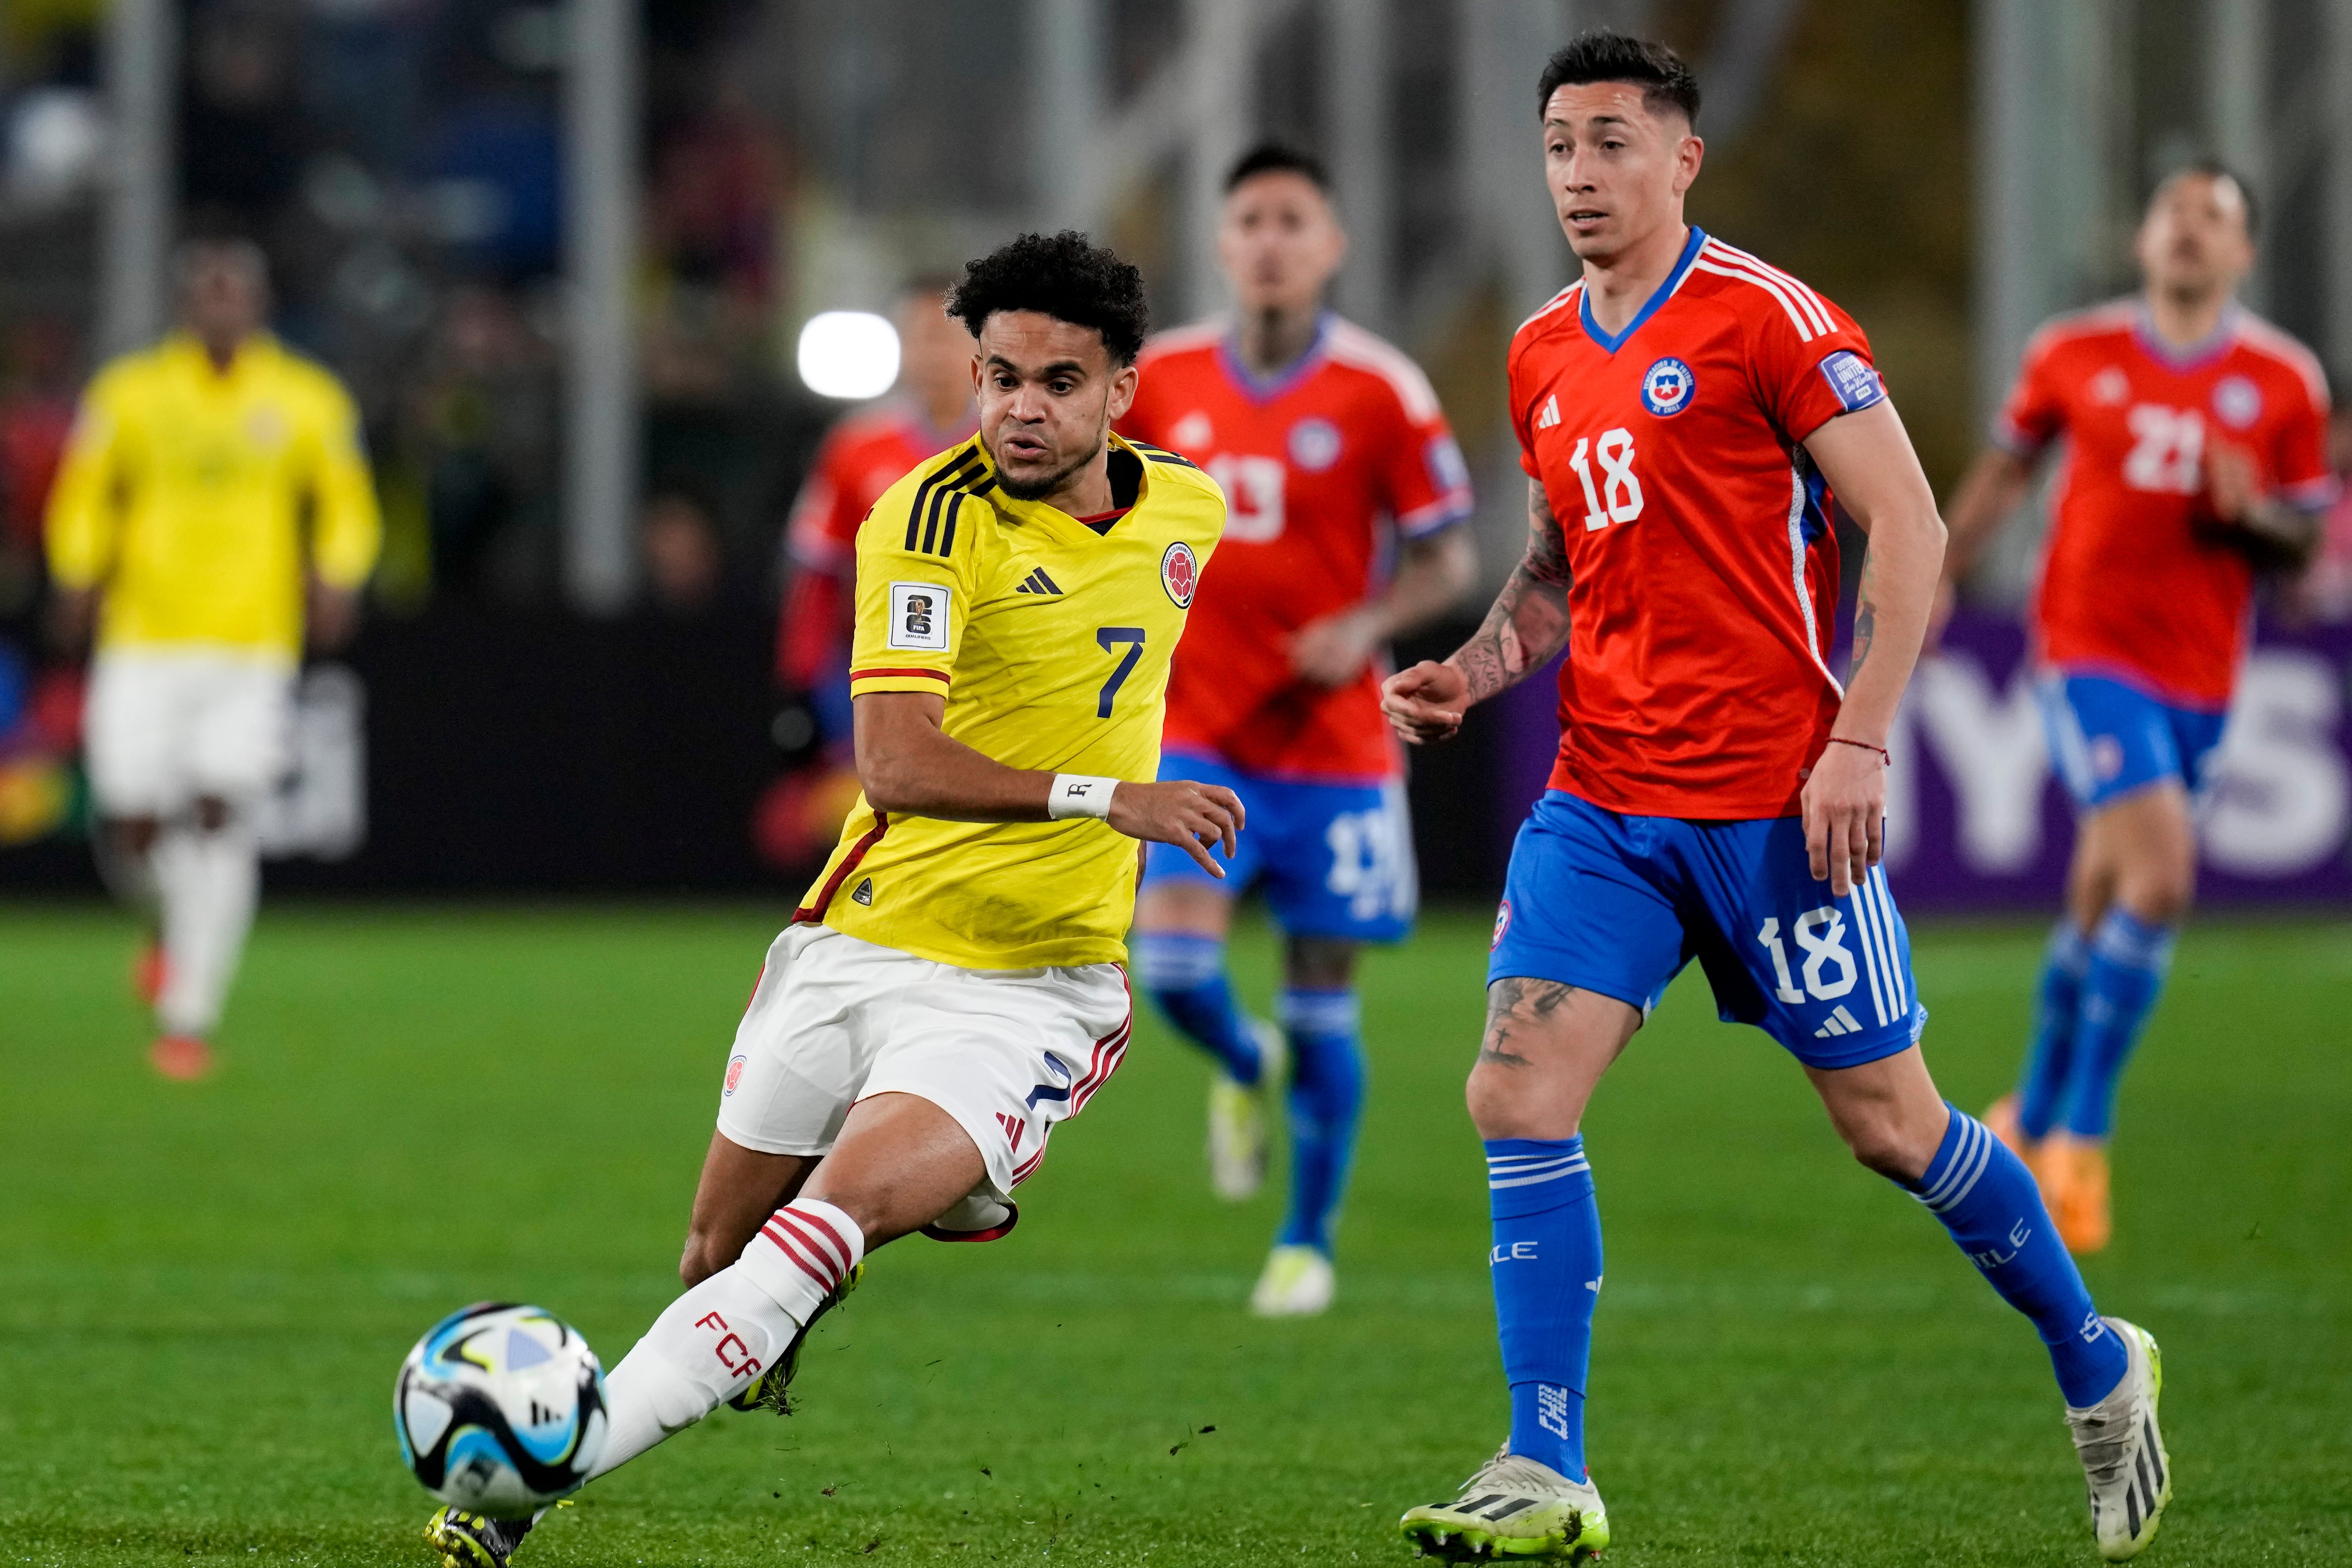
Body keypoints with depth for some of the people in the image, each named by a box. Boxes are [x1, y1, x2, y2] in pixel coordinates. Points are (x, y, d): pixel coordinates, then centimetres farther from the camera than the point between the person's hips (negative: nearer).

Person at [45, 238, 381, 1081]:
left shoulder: (307, 401, 4)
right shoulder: (130, 394, 4)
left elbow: (347, 505, 13)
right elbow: (84, 496, 12)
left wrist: (336, 579, -4)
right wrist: (78, 576, -3)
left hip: (254, 644, -1)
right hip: (144, 641, 1)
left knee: (220, 819, -14)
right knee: (131, 830, -4)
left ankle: (188, 1018, -10)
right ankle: (171, 921, 32)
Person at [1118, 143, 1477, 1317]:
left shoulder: (1381, 393, -7)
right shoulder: (1160, 380, 1)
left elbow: (1448, 559, -2)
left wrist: (1368, 626, -19)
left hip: (1332, 743, -2)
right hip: (1194, 730, 2)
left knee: (1321, 1000, 1)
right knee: (1173, 961, -16)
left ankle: (1307, 1243, 18)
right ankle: (1244, 1069, 20)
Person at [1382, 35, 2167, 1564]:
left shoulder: (1766, 318, -9)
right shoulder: (1541, 358, 12)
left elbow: (1909, 525, -9)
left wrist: (1859, 740, -16)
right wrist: (1477, 668, 5)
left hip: (1774, 804, -6)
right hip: (1602, 799, 6)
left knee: (1887, 1122, 3)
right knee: (1519, 1097, -10)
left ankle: (2101, 1367, 26)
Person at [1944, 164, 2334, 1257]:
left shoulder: (2285, 383, 2)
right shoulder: (2074, 355, 0)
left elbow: (2305, 540, 6)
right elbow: (2005, 469, 15)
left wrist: (2252, 512, -15)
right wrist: (1935, 580, 16)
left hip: (2198, 675, 3)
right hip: (2089, 650, -3)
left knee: (2101, 905, 9)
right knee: (2161, 877, -19)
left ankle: (2034, 1124, 27)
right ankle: (2081, 1138, -7)